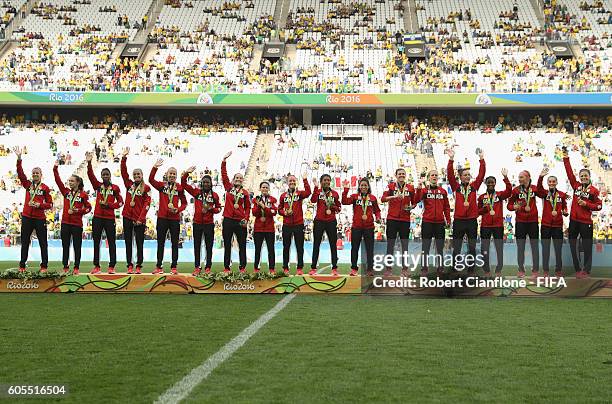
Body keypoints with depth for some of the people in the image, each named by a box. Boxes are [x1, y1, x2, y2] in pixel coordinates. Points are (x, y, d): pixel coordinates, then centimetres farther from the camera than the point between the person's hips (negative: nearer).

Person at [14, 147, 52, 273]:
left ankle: (44, 266, 9)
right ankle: (22, 265, 15)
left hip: (40, 218, -3)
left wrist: (39, 205, -17)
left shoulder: (45, 188, -1)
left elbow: (50, 204, 0)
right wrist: (19, 158, -15)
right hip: (27, 217, 3)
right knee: (24, 242, 8)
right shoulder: (28, 184, 7)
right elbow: (20, 173, -5)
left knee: (43, 243, 2)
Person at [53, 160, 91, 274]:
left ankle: (76, 268, 8)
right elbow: (58, 181, 1)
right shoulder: (66, 192, 8)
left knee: (77, 246, 1)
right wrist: (55, 168, -7)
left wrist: (78, 211, -13)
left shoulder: (83, 194, 0)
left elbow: (88, 207, 2)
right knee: (65, 246, 6)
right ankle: (65, 267, 11)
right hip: (65, 223, 3)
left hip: (77, 224, -3)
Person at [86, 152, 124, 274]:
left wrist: (108, 205, -12)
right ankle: (96, 266, 10)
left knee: (111, 242, 0)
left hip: (110, 218, -2)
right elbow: (91, 175, -7)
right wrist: (89, 163, -20)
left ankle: (111, 266, 5)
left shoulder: (115, 188, 3)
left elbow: (120, 202, 1)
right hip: (97, 218, 2)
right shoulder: (98, 186, 7)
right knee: (96, 242, 4)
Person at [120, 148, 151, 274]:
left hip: (139, 219, -3)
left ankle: (139, 266, 5)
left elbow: (147, 204, -6)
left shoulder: (146, 188, 0)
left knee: (139, 243, 0)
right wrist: (124, 158, -7)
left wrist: (141, 218, -13)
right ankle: (129, 266, 9)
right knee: (128, 242, 5)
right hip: (127, 217, 3)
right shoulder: (129, 184, 10)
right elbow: (123, 172, 2)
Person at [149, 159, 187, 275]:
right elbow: (151, 180, -12)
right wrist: (155, 167, -22)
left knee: (175, 243, 4)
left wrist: (178, 209, -9)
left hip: (175, 218, 0)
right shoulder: (161, 185, 4)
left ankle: (174, 267, 10)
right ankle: (159, 267, 11)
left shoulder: (179, 188, 4)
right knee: (160, 242, 5)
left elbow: (184, 203, 9)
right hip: (162, 217, 0)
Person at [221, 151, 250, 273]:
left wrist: (246, 218, -5)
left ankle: (242, 267, 10)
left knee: (242, 245, 4)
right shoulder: (229, 188, 7)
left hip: (240, 221, 0)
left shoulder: (245, 193, 6)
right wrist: (224, 160, -5)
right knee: (227, 244, 4)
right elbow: (224, 174, 2)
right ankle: (226, 267, 9)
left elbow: (247, 207, 8)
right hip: (228, 220, 0)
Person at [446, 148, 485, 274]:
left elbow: (481, 174, -1)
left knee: (472, 247, 7)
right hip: (458, 220, -2)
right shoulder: (456, 187, 3)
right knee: (456, 248, 4)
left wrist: (481, 158, -9)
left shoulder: (474, 186, 7)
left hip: (472, 221, 2)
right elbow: (450, 174, -8)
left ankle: (471, 270, 15)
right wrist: (451, 159, -18)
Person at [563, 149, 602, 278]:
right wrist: (566, 159, -1)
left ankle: (586, 270, 8)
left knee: (587, 247, 0)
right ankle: (578, 269, 18)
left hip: (586, 221, -4)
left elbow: (599, 205, -2)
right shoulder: (576, 186, 7)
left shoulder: (594, 190, -2)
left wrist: (586, 204, -14)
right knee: (573, 245, 7)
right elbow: (569, 173, 2)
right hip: (574, 220, 4)